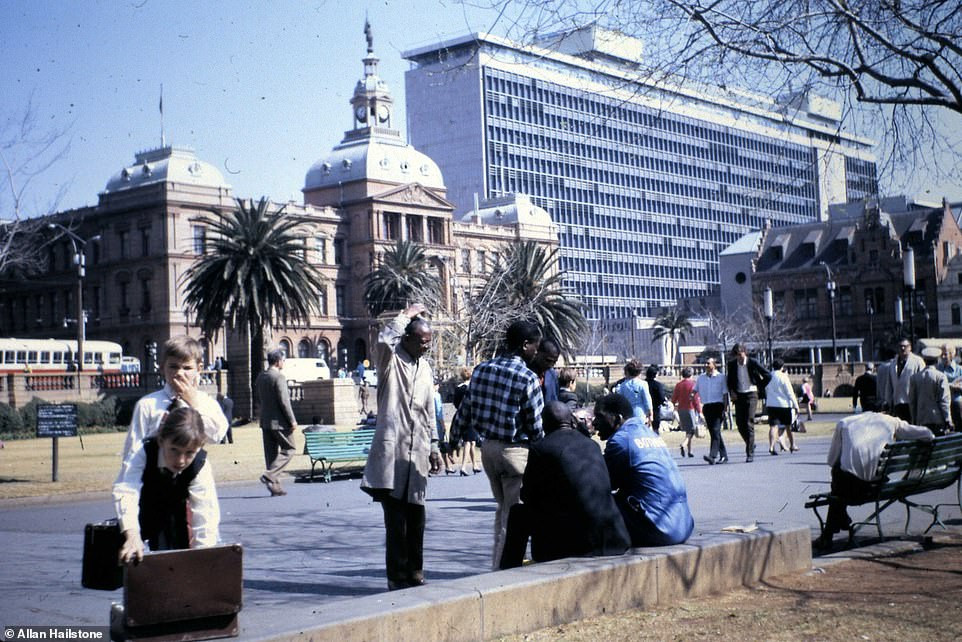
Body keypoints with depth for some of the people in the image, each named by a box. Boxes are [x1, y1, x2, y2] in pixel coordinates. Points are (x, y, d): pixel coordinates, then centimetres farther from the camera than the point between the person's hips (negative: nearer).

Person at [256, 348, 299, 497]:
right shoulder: (279, 377, -15)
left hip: (265, 421, 8)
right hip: (279, 421, -8)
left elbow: (259, 397, 15)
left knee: (271, 453, 10)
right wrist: (292, 420, -13)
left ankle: (275, 487, 12)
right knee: (288, 449, 4)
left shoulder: (260, 377, 10)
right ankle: (270, 475, -10)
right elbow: (284, 401, -18)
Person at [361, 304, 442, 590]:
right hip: (392, 450, -6)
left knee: (415, 517, 10)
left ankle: (414, 573, 18)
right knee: (395, 519, -5)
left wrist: (434, 447, 18)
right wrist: (407, 315, -14)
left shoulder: (425, 368, 17)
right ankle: (397, 575, 2)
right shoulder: (390, 360, -2)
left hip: (417, 453, 6)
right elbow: (384, 340, -27)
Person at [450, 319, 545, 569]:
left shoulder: (481, 369, 2)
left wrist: (457, 434, 24)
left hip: (487, 447, 7)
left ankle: (497, 564, 27)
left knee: (502, 507, 21)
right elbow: (535, 426, -10)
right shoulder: (528, 379, -15)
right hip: (515, 450, -7)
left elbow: (466, 408, 9)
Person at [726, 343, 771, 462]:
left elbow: (768, 376, 1)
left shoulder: (752, 363, -6)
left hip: (751, 395, -4)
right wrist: (731, 391, 4)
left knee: (749, 424, -9)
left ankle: (750, 453, -6)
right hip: (738, 396, 4)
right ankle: (750, 444, 27)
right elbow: (729, 380, 19)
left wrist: (760, 388, 0)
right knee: (740, 423, 2)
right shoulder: (732, 364, 5)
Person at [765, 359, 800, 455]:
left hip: (771, 404, 3)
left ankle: (771, 446, -21)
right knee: (788, 426, 14)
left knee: (773, 426, -4)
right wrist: (796, 406, -6)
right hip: (784, 404, -3)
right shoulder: (783, 377, -9)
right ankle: (792, 445, 25)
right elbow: (790, 393, -9)